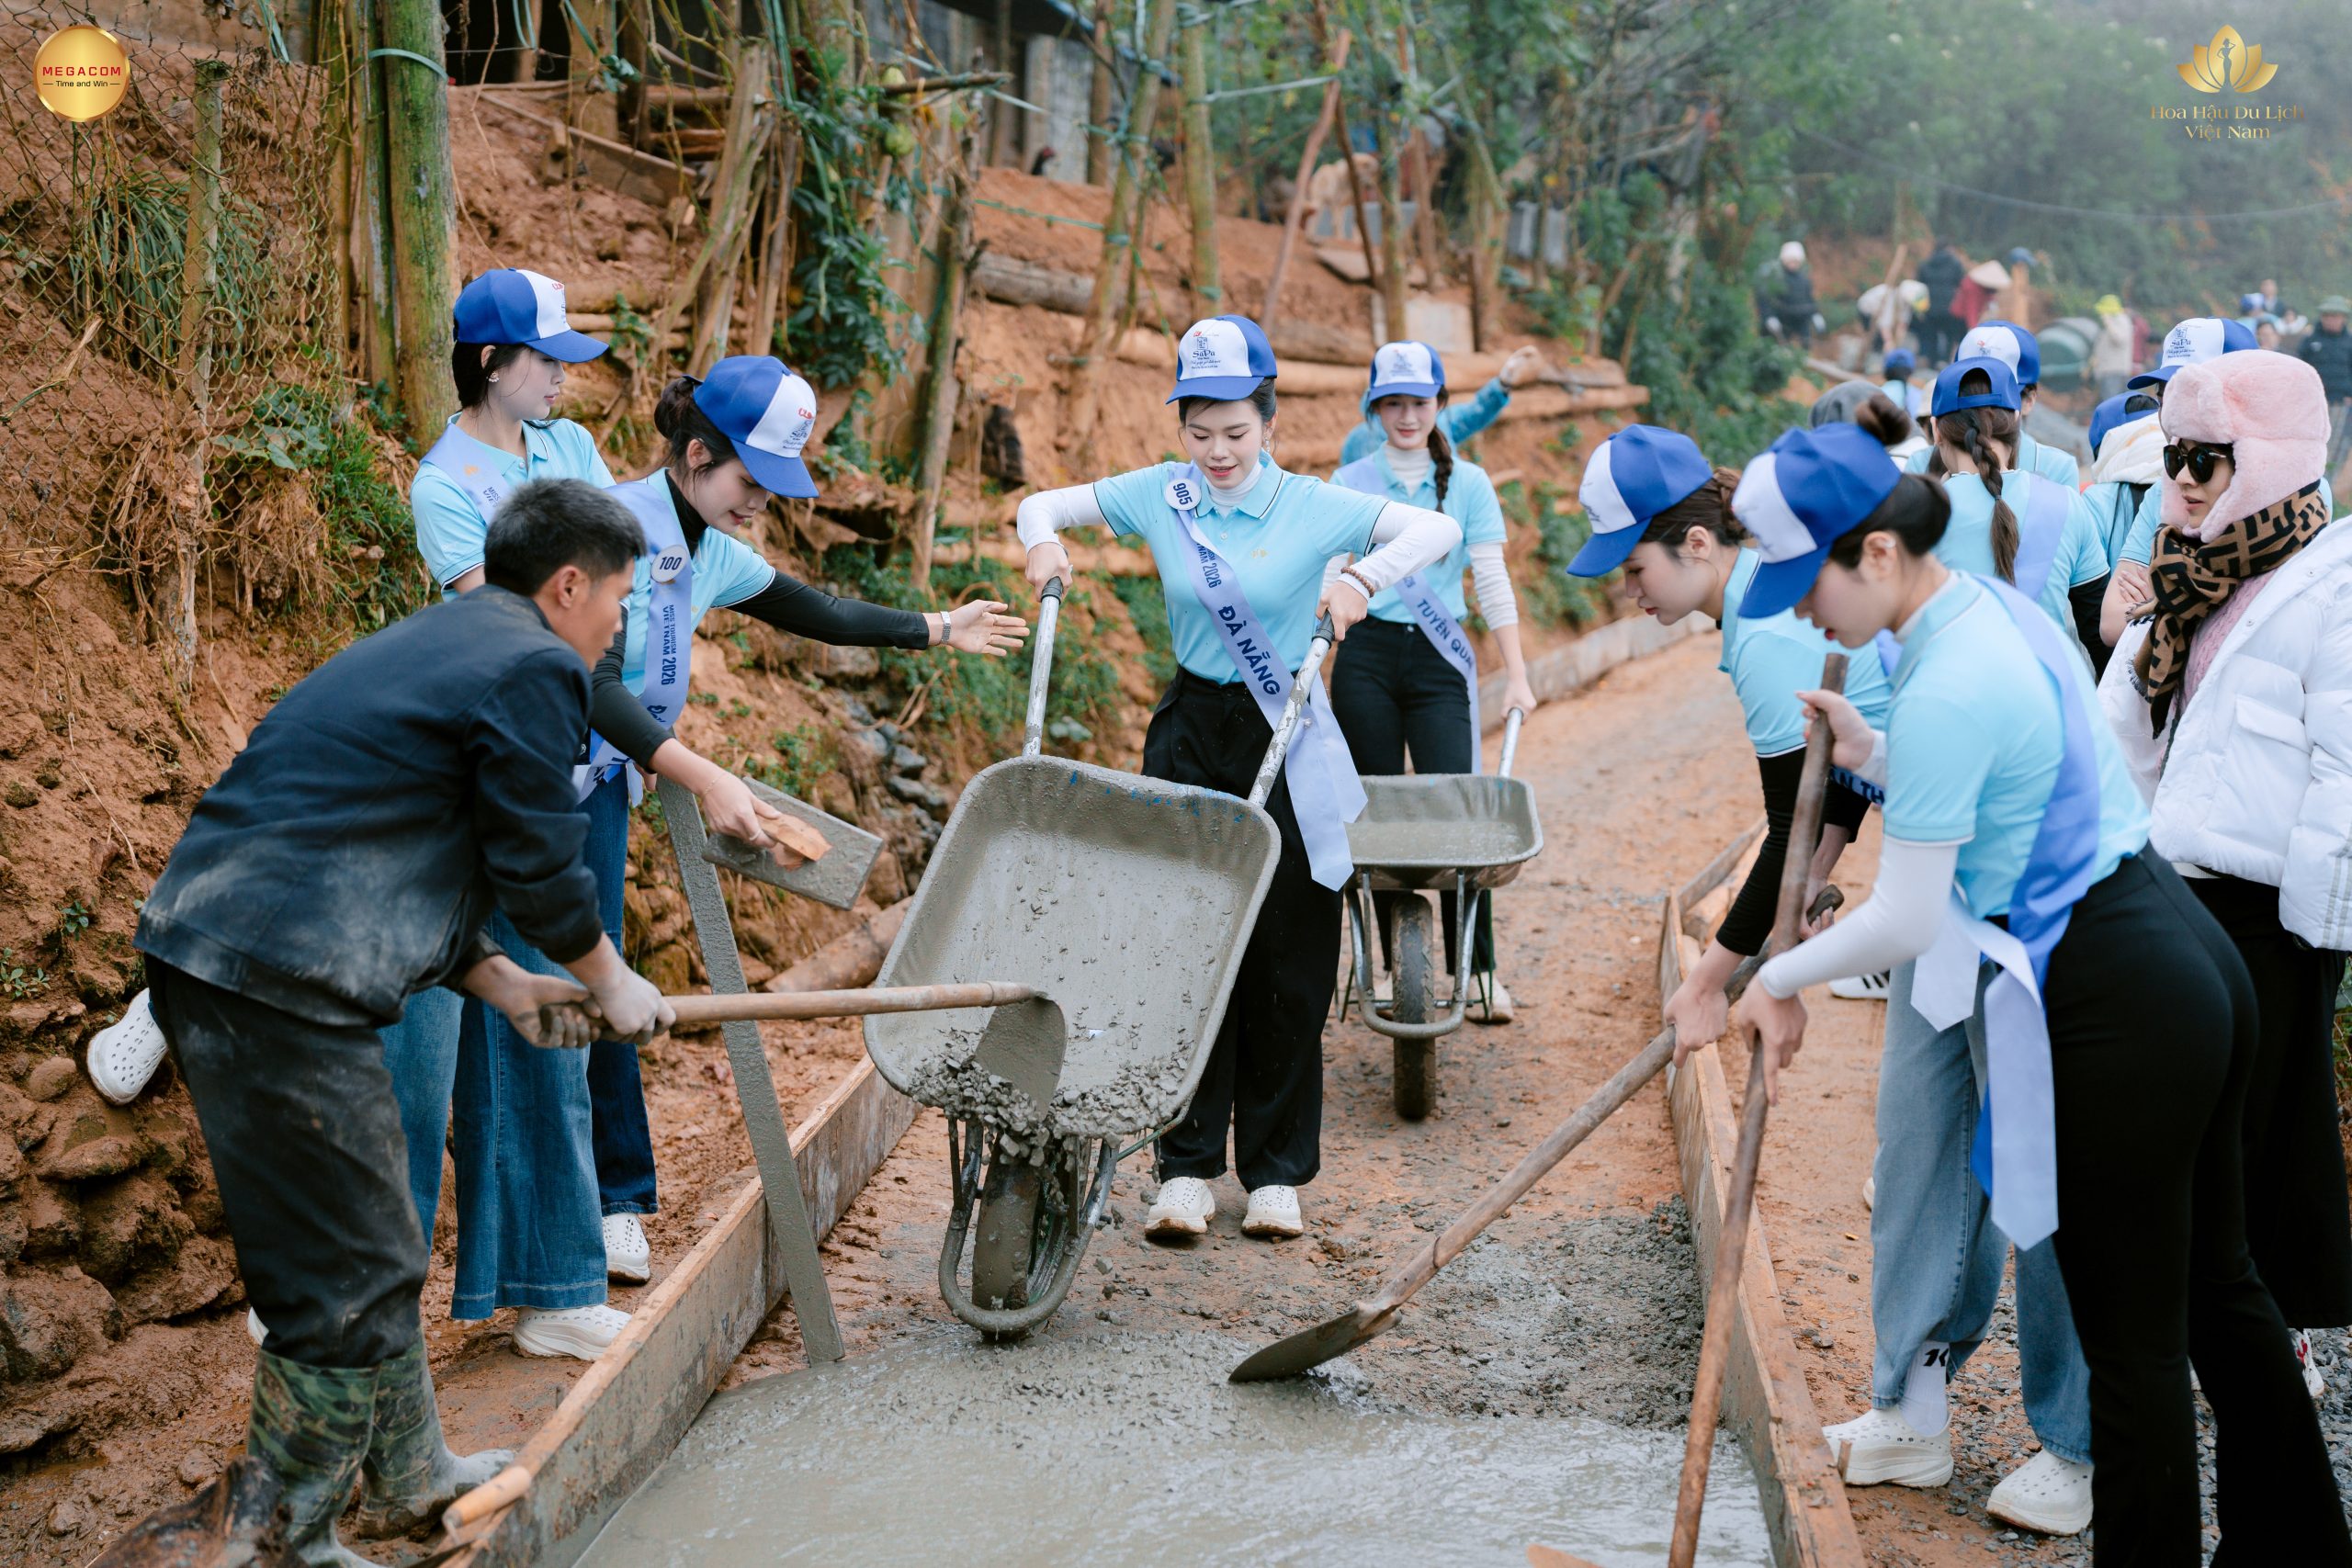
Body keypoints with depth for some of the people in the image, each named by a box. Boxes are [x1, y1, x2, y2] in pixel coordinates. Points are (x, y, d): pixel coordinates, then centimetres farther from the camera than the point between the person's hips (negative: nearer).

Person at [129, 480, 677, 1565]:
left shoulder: (429, 645, 23)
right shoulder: (534, 669, -7)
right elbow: (538, 866, -6)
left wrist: (499, 982, 21)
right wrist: (609, 981, 12)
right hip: (280, 987, -10)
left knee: (374, 1250, 22)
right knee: (346, 1282, 0)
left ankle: (407, 1480, 36)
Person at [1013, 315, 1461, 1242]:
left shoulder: (1311, 507, -5)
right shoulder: (1159, 495, 2)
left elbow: (1439, 529, -10)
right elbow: (1044, 503, 11)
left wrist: (1363, 578, -27)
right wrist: (1042, 540, -12)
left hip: (1285, 745, -1)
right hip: (1190, 734, 2)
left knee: (1286, 963, 3)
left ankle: (1277, 1173, 15)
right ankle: (1187, 1167, 8)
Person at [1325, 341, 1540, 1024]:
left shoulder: (1467, 483, 6)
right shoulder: (1350, 482, 6)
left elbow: (1493, 582, 4)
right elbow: (1328, 574, 4)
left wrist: (1516, 676, 0)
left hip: (1439, 659, 0)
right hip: (1366, 657, 1)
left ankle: (1479, 970, -3)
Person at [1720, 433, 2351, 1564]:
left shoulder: (1944, 691, -22)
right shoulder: (1997, 607, 8)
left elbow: (1906, 920, -18)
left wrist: (1779, 980, -4)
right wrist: (1871, 755, 8)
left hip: (2113, 1004, -10)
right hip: (2190, 954, 10)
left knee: (2132, 1336, 3)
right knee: (2216, 1288, 22)